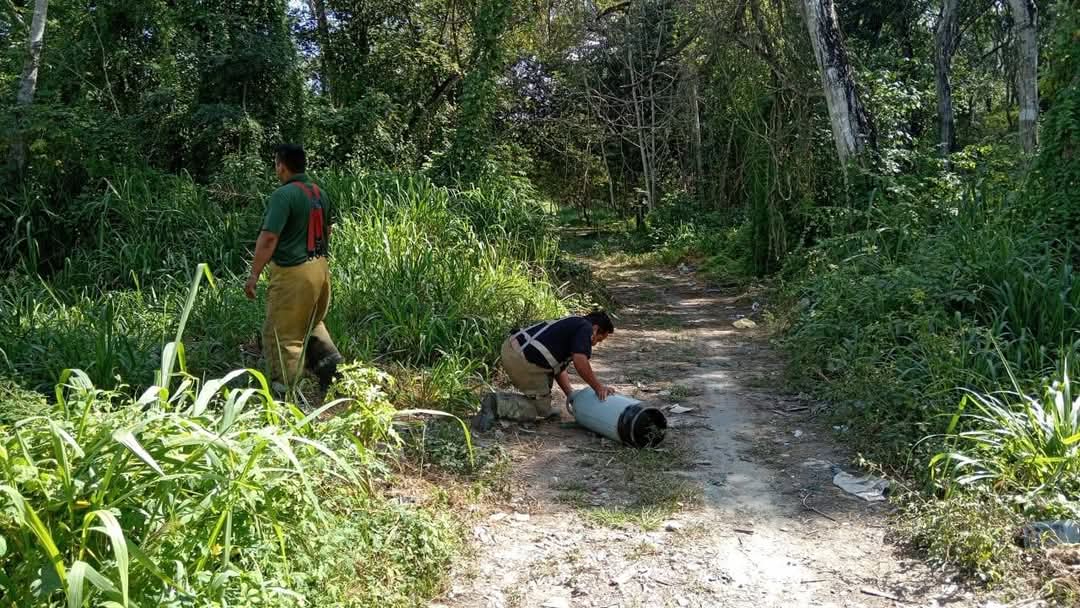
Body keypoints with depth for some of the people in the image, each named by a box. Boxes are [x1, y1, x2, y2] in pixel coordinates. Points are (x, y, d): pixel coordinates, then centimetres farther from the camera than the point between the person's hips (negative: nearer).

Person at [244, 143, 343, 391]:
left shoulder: (283, 195, -16)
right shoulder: (320, 193, 7)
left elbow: (268, 238, -20)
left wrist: (254, 275, -14)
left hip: (292, 273, -8)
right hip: (320, 268, 8)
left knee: (281, 334, 3)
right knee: (312, 324, 26)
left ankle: (286, 389, 7)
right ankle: (329, 359, 9)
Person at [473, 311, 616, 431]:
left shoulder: (570, 325, 28)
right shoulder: (585, 328, 1)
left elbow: (559, 369, 28)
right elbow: (580, 361, -15)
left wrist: (571, 395, 20)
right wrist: (598, 387, -5)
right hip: (525, 361, -10)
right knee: (540, 409, 8)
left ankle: (543, 408, 28)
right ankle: (498, 403, -8)